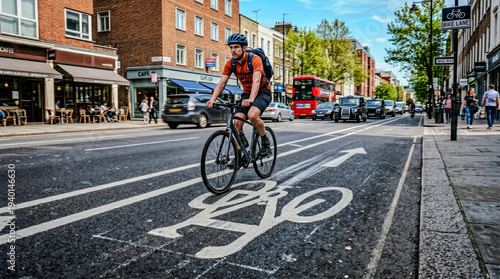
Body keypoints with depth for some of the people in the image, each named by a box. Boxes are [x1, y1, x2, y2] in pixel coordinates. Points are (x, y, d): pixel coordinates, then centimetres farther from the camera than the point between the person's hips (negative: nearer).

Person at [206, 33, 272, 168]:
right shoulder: (230, 63, -6)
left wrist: (251, 99, -52)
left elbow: (256, 80, -36)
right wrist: (212, 99, -28)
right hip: (246, 94, 6)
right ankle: (239, 156, -1)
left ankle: (266, 142, -9)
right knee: (237, 122, -12)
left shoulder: (255, 59, -22)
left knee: (252, 115, -33)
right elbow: (222, 82, -11)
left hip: (262, 93, -5)